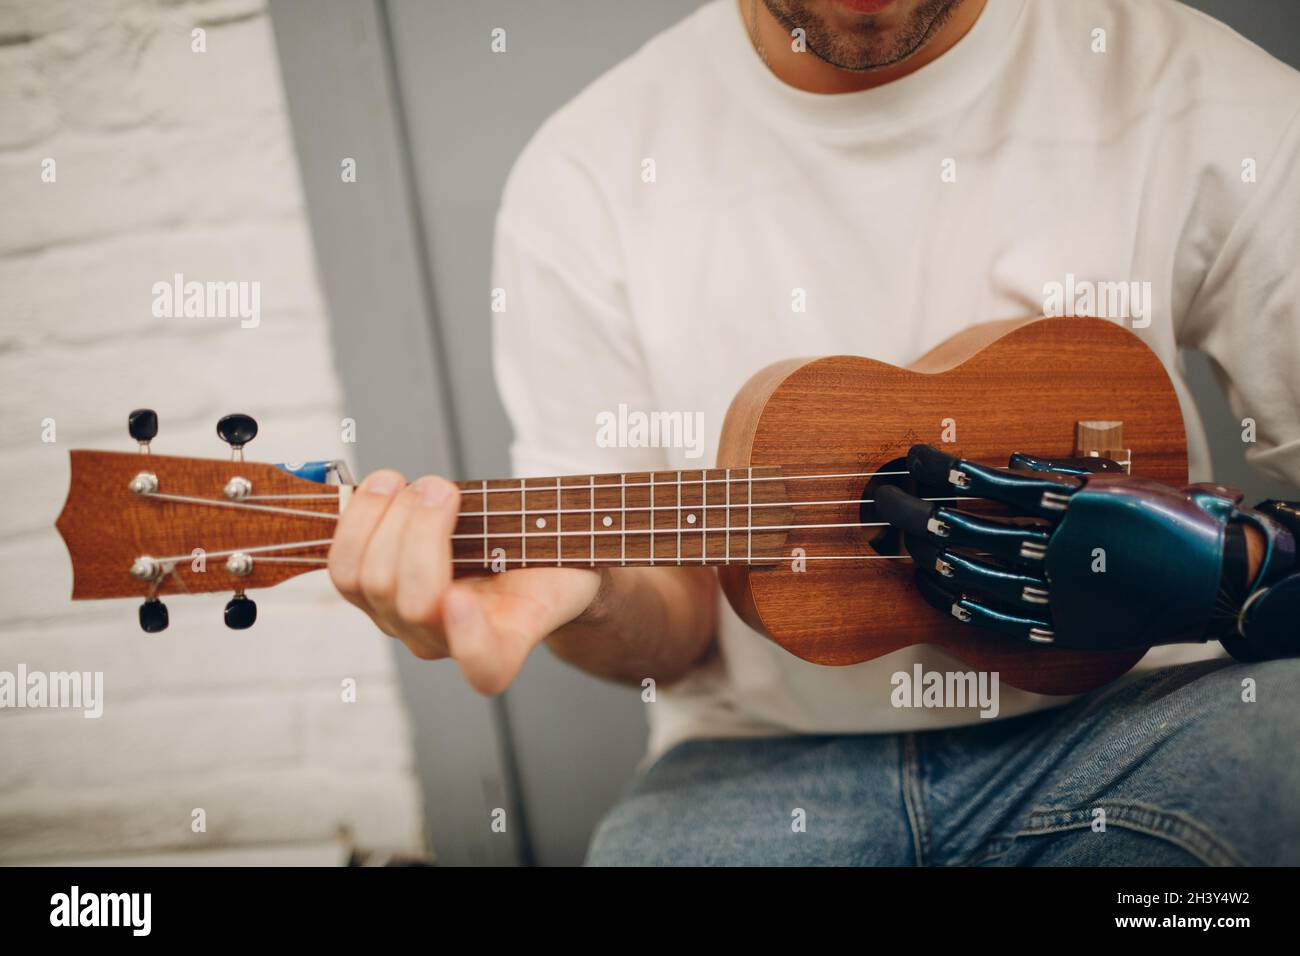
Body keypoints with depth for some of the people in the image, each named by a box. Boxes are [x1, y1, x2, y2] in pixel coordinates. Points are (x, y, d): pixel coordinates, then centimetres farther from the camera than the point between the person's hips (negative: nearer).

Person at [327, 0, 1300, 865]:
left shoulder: (1197, 96, -5)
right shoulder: (586, 177, -3)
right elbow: (680, 617, 2)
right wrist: (585, 595, -20)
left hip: (1129, 719, 3)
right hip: (776, 754, -2)